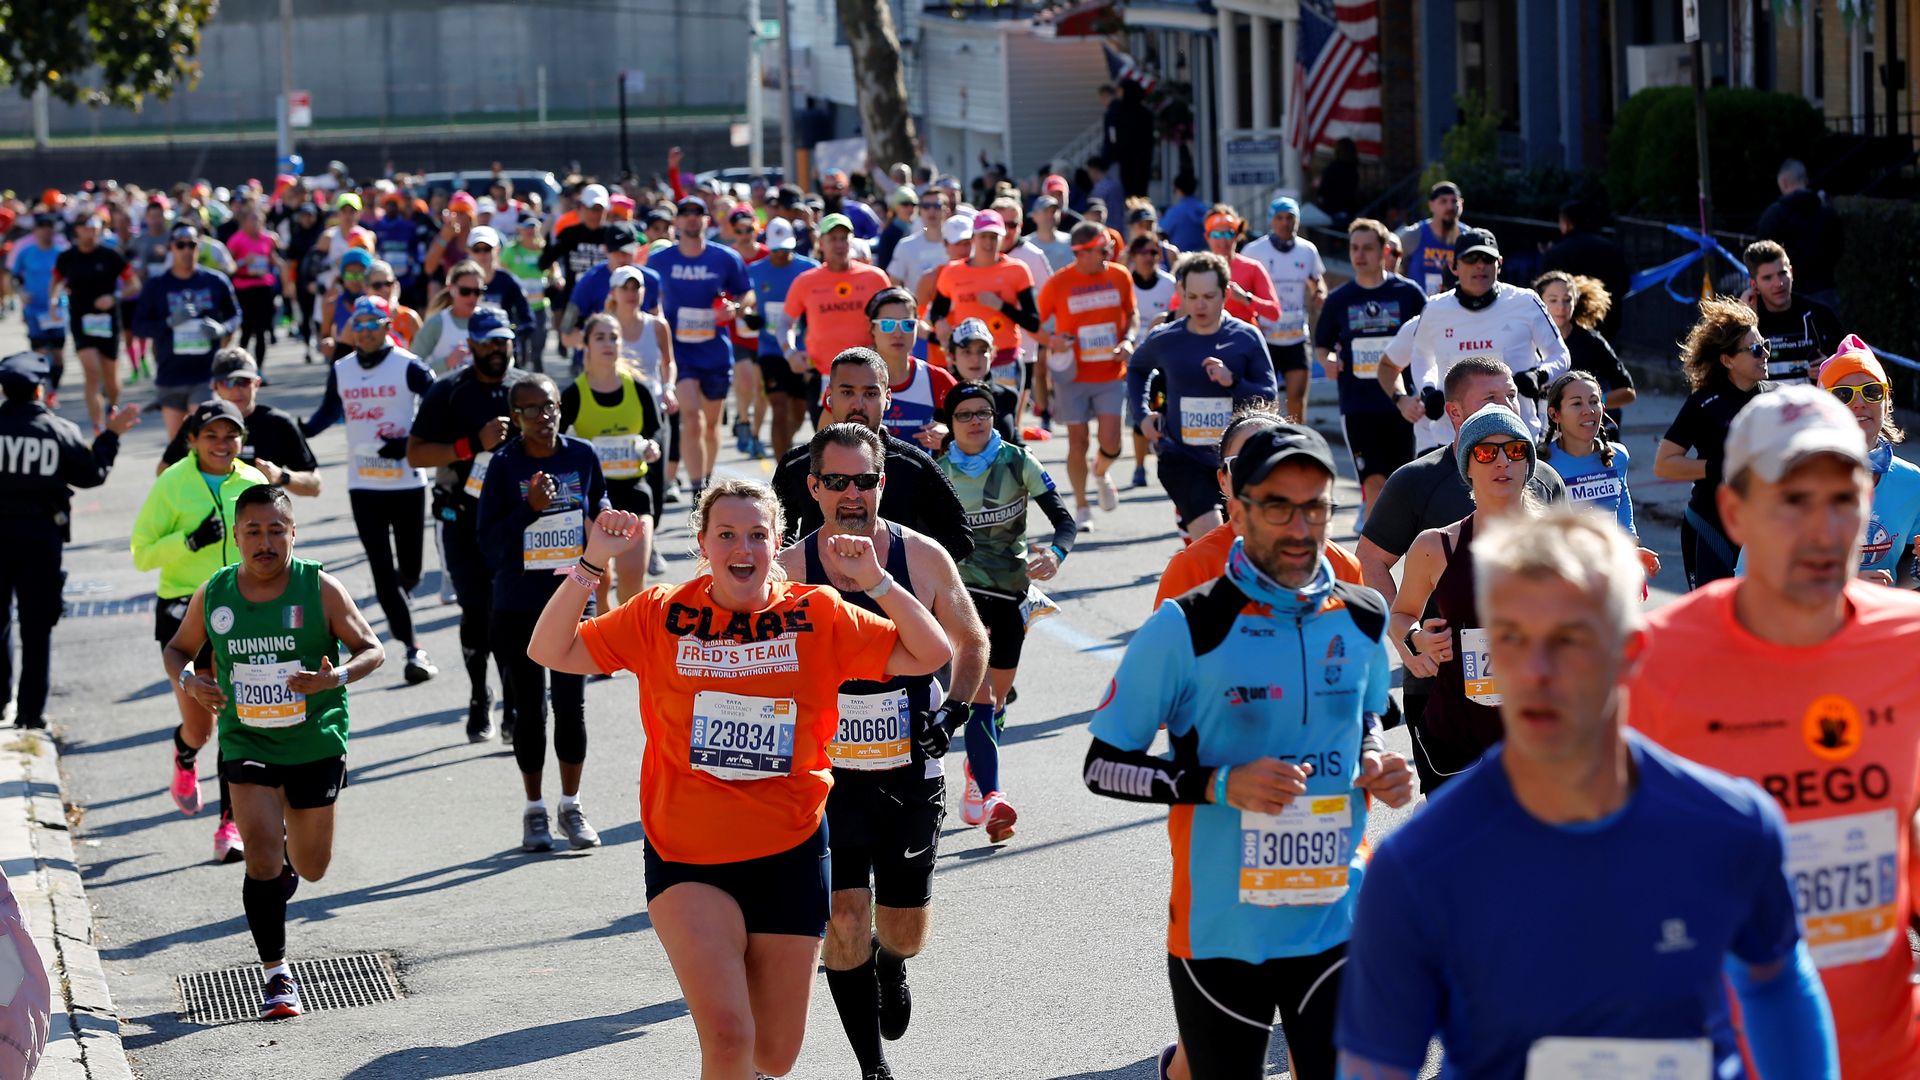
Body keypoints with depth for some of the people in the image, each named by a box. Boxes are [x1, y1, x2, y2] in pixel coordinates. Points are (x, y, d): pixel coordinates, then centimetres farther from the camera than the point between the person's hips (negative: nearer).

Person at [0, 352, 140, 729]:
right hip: (41, 533, 0)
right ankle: (32, 709, 5)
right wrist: (111, 436, 16)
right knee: (37, 625, 6)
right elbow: (92, 474, 3)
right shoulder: (60, 432, -6)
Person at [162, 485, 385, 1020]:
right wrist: (188, 680, -10)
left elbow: (372, 650, -5)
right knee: (261, 853, -17)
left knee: (311, 870, 11)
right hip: (246, 742, 0)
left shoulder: (321, 588, -10)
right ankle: (276, 974, -4)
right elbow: (178, 647, 13)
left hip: (316, 741, 0)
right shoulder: (212, 595, -3)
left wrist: (336, 678, -25)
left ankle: (291, 854, 51)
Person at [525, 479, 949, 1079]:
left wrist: (875, 581, -13)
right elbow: (550, 652, 1)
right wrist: (591, 564, -9)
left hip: (789, 855, 2)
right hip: (688, 857, -2)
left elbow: (930, 655, -2)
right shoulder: (663, 615, -1)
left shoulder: (817, 615, -1)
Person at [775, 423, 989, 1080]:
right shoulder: (788, 570, -7)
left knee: (905, 934, 9)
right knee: (844, 924, -11)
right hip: (828, 774, -1)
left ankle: (891, 964, 47)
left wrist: (954, 712, -5)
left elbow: (972, 643, 9)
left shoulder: (923, 558, -5)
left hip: (911, 773, 1)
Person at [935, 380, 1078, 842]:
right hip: (964, 590, -2)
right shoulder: (939, 474, -5)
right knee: (978, 693, -18)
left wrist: (1056, 552, -30)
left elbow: (1064, 518, -10)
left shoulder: (1018, 462, -5)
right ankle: (991, 797, -28)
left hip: (1013, 591, 2)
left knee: (995, 700, 13)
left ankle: (975, 774, 40)